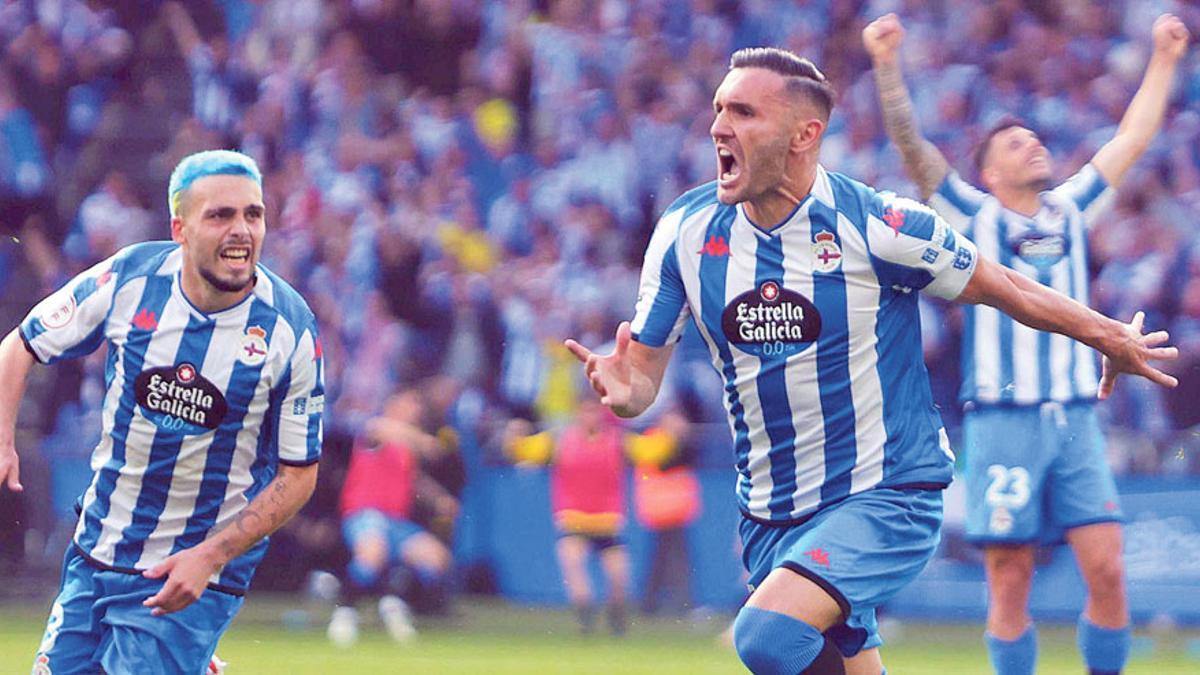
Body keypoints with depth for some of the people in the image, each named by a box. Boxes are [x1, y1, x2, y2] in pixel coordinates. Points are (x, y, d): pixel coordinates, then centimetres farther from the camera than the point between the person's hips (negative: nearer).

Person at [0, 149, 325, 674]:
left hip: (199, 571, -3)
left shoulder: (291, 331, -14)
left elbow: (298, 474, -7)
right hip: (95, 553, 3)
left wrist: (211, 556, -18)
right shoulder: (127, 279, -9)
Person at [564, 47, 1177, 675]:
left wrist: (1110, 337, 9)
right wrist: (624, 388, -24)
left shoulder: (873, 224, -15)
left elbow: (1001, 288, -1)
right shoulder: (685, 231, -3)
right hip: (769, 516, 5)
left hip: (887, 498, -5)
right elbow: (644, 365, 0)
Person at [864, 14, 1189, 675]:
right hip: (1003, 422, -3)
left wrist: (1163, 58, 22)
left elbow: (1131, 140, 22)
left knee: (1107, 570, -6)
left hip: (1075, 420, 3)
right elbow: (910, 144, -7)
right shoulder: (974, 217, 5)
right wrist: (887, 65, -18)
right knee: (1009, 582, -3)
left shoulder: (1070, 211, 16)